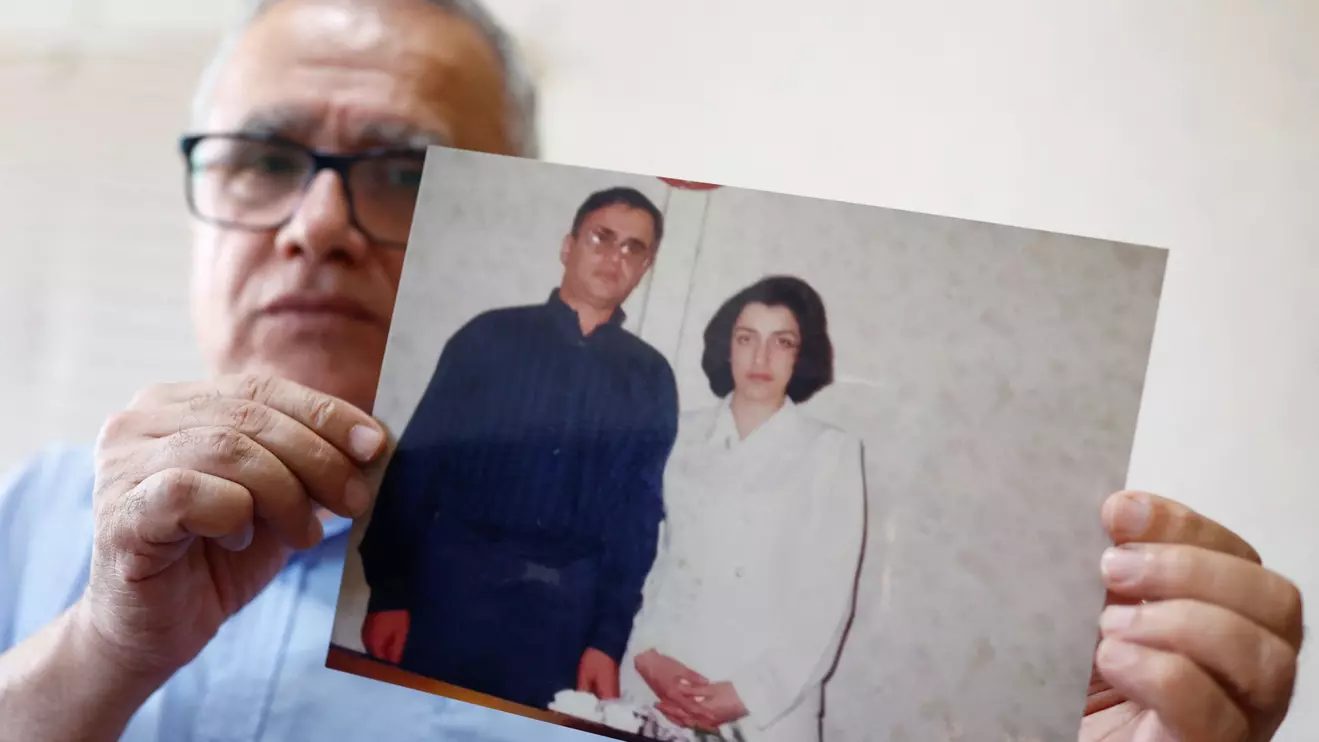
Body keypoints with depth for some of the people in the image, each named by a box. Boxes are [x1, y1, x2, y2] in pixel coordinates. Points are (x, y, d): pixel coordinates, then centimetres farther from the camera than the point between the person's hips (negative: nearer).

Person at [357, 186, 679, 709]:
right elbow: (417, 460, 1)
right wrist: (389, 592, -5)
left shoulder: (651, 378, 7)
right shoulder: (490, 336, 3)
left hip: (563, 610, 1)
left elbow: (640, 513, 6)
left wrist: (609, 638, -1)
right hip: (452, 584, -1)